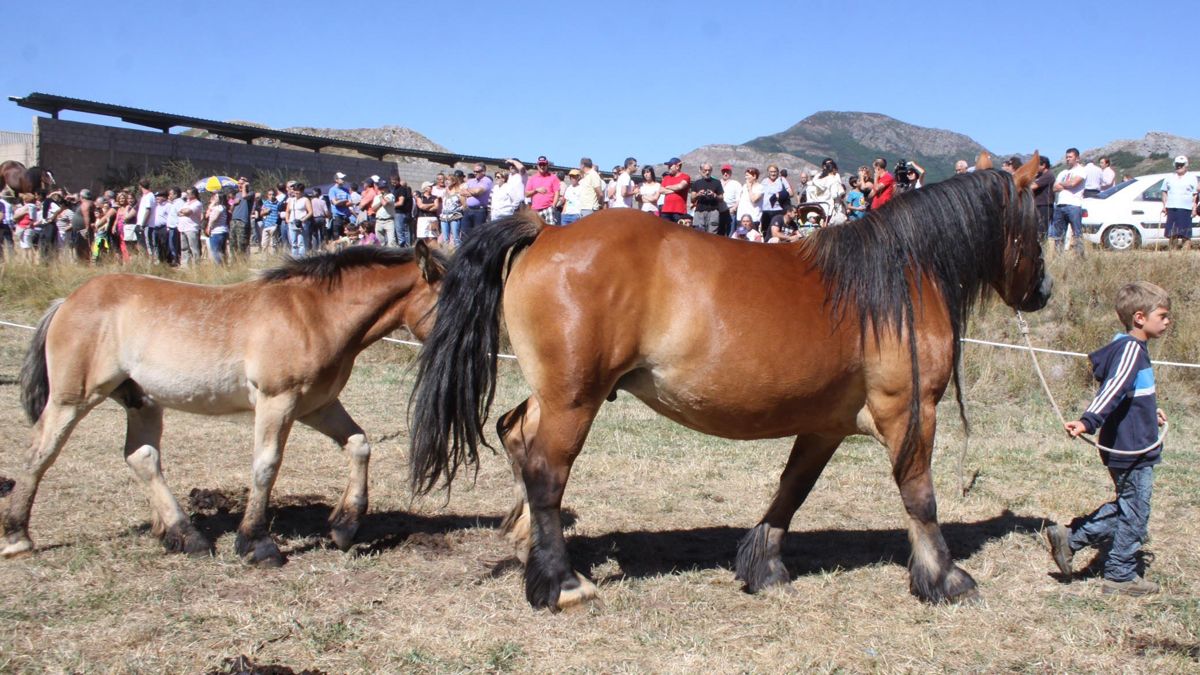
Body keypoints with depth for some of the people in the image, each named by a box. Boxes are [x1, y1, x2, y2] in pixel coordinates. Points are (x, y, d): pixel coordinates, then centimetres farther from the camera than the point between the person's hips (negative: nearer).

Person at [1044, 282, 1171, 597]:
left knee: (1126, 509, 18)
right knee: (1134, 514, 3)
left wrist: (1151, 411, 44)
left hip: (1129, 449, 10)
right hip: (1131, 450, -10)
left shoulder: (1129, 348, 12)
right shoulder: (1131, 350, -20)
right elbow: (1112, 391, -34)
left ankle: (1069, 537, 19)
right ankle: (1121, 577, 16)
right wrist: (1088, 422, -48)